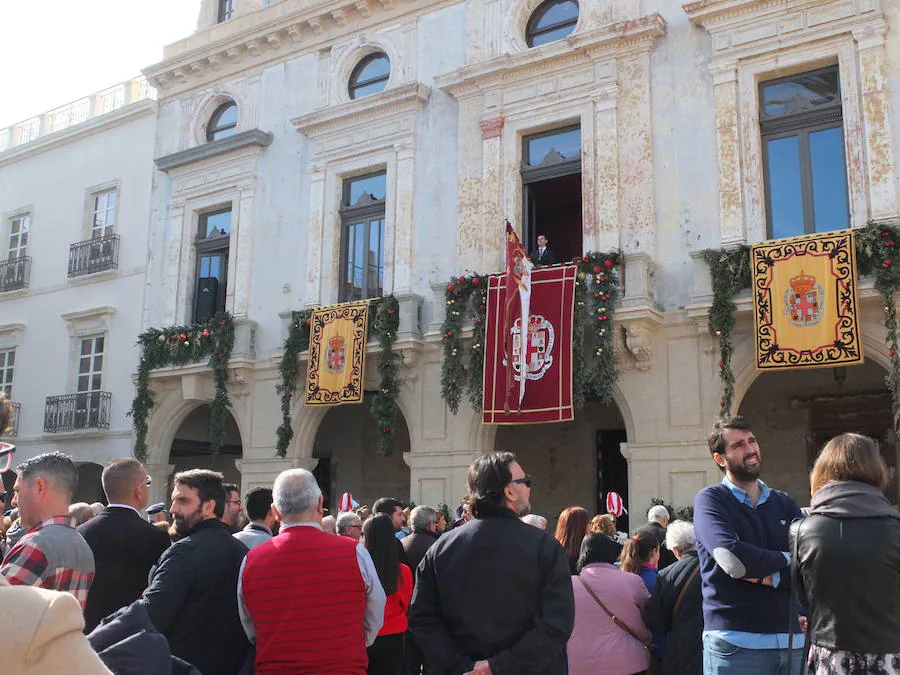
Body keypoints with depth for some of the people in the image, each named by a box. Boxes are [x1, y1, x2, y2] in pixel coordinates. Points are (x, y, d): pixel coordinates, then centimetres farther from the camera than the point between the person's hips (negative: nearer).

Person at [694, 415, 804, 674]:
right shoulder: (710, 499, -2)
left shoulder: (785, 503, 12)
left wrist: (767, 576, -13)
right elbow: (732, 558, -18)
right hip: (735, 642, -4)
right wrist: (785, 560, -5)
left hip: (792, 639, 4)